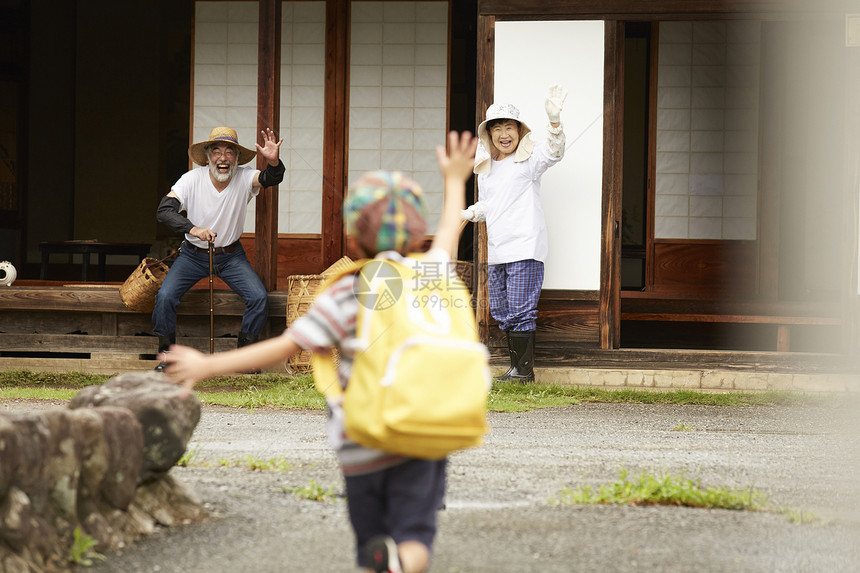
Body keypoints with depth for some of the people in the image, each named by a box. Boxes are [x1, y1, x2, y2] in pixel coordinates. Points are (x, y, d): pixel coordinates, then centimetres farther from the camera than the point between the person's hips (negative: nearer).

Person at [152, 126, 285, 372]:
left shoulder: (244, 179, -14)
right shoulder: (192, 179, -18)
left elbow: (272, 178, -31)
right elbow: (164, 211, -25)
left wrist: (273, 162, -56)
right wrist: (193, 229, -42)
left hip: (231, 256, 1)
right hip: (193, 254, -1)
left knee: (259, 298, -18)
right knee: (165, 296, -21)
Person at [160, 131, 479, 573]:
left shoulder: (344, 298, -8)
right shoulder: (430, 279, 2)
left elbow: (283, 347, -12)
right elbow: (447, 236, 23)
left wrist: (208, 366, -8)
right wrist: (454, 182, 41)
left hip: (363, 445, -2)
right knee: (415, 536, -5)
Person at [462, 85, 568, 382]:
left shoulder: (530, 158, -2)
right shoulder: (485, 168, 18)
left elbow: (554, 151, -23)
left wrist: (554, 119, -38)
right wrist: (467, 214, 10)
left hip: (525, 249, -8)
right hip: (496, 252, 8)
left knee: (520, 310, -9)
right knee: (501, 311, 10)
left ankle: (524, 369, -3)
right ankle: (515, 366, 18)